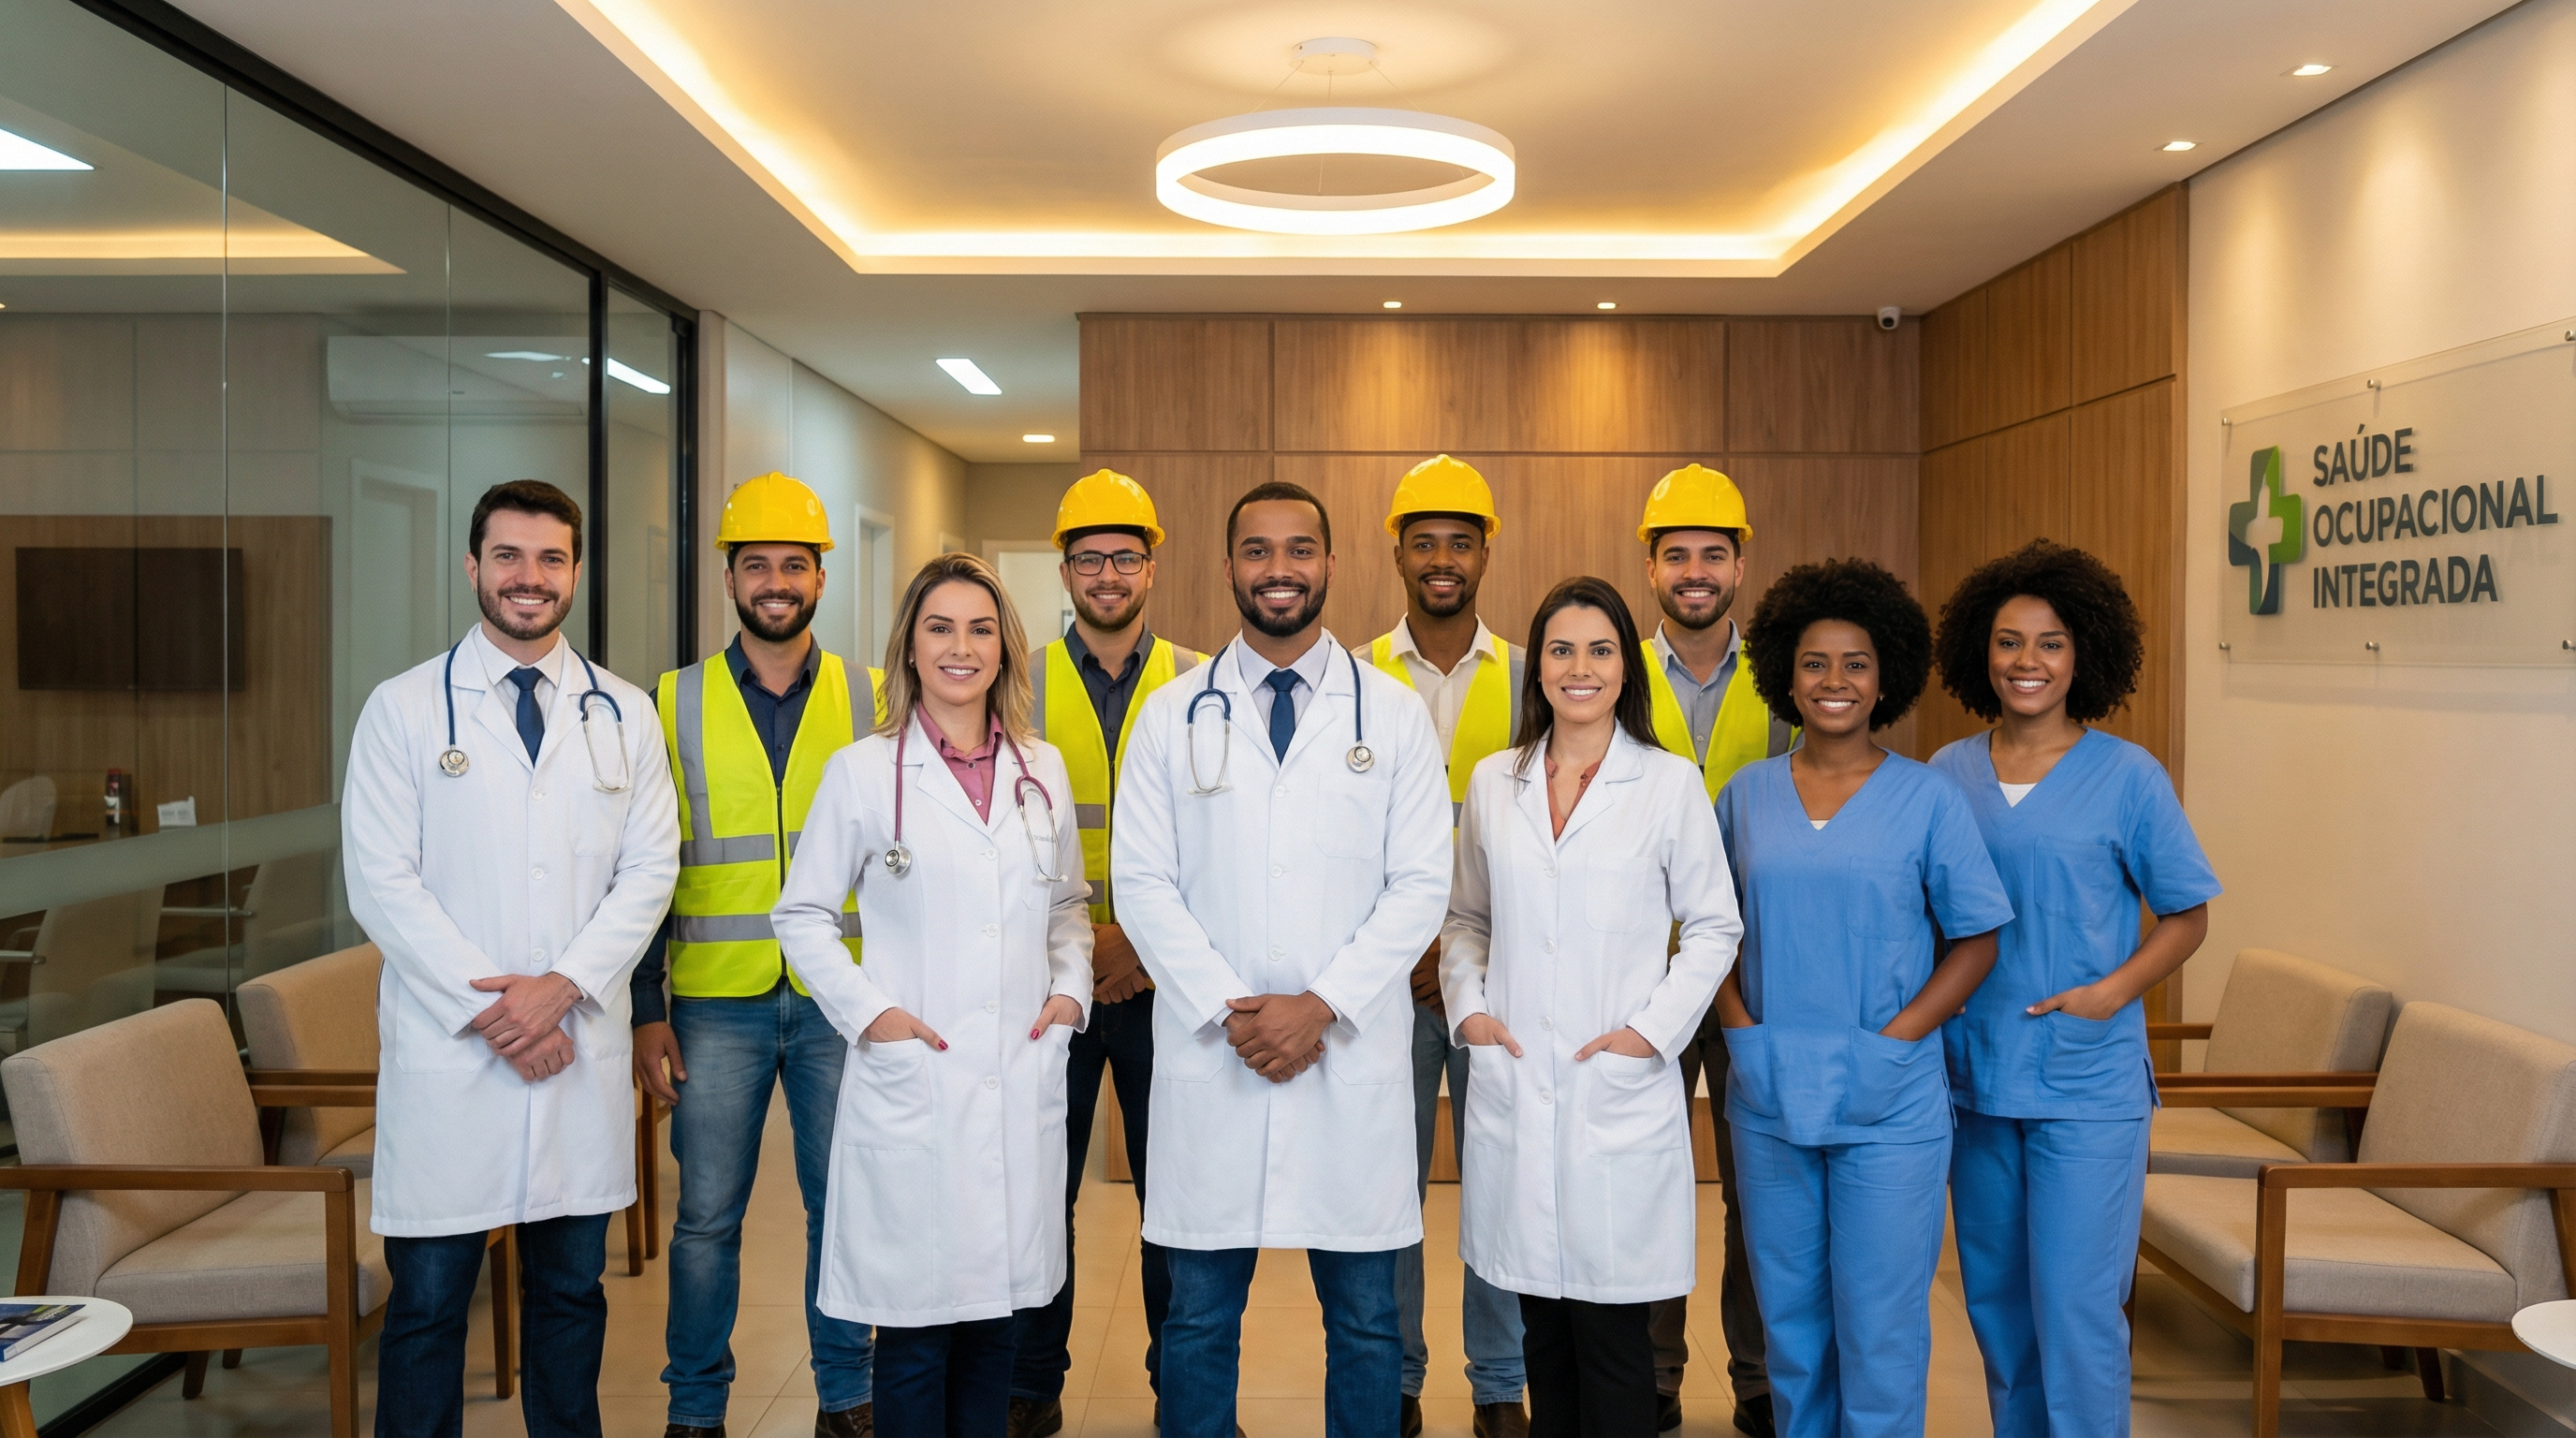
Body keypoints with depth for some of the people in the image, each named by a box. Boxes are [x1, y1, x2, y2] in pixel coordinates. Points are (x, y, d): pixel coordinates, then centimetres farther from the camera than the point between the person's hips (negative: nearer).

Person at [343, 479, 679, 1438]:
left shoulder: (624, 715, 8)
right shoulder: (403, 708, 2)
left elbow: (650, 868, 3)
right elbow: (382, 883, -4)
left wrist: (561, 987, -11)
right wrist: (487, 1009, -12)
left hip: (582, 1050, 2)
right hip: (445, 1048, -2)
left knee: (572, 1287, 12)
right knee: (427, 1302, 2)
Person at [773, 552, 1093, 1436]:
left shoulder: (1042, 770, 10)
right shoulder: (862, 772, 0)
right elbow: (802, 915, 3)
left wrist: (1071, 989, 4)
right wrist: (866, 1010, -8)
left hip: (1023, 1083, 3)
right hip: (911, 1085, -3)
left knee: (997, 1313, 11)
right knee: (915, 1329, 2)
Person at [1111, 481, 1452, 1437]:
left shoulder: (1394, 715, 5)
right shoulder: (1170, 717, 6)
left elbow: (1421, 886, 0)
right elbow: (1142, 885, 1)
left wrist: (1322, 1005, -11)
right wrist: (1229, 1010, -10)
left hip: (1353, 1058, 0)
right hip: (1209, 1059, 1)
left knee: (1365, 1316, 8)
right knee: (1199, 1315, 8)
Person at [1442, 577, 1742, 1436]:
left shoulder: (1670, 784, 0)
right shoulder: (1493, 783, 8)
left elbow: (1714, 927, 3)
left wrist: (1655, 1028, -7)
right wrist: (1467, 1006, 2)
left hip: (1620, 1089, -3)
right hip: (1513, 1084, 3)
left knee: (1611, 1330, 0)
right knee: (1542, 1329, 12)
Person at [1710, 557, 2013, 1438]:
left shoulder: (1926, 796, -2)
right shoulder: (1746, 794, 5)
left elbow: (1975, 940, 0)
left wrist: (1895, 1037, -10)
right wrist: (1740, 1028, -3)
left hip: (1888, 1103, -2)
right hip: (1768, 1097, 3)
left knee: (1880, 1325, 3)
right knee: (1788, 1316, 14)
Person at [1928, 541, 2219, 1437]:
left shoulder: (2127, 776, -3)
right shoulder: (1946, 774, 5)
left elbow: (2186, 918, 2)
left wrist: (2115, 990, -13)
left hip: (2088, 1085, -3)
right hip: (1974, 1075, 4)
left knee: (2076, 1306, -4)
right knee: (1994, 1296, 14)